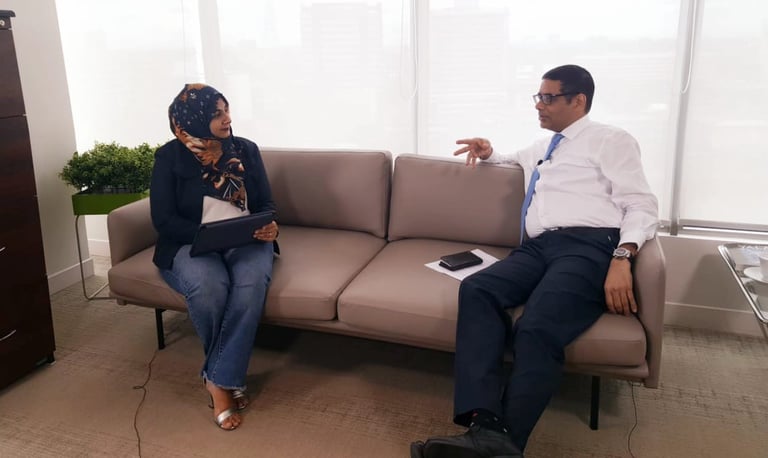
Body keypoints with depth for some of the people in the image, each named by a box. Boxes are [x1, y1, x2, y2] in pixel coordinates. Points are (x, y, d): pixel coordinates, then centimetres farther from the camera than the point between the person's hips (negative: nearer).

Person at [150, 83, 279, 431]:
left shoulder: (246, 150, 7)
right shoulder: (170, 156, -1)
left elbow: (266, 203, 9)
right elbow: (164, 220, -6)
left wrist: (268, 226, -14)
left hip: (245, 241, 2)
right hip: (190, 244, -2)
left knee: (253, 281, -34)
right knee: (208, 286, -36)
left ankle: (218, 379, -21)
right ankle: (229, 375, -11)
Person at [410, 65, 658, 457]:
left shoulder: (611, 140, 11)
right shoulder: (541, 148, 31)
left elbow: (642, 206, -1)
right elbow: (515, 159, 55)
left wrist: (622, 259, -20)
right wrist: (488, 153, 30)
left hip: (589, 246, -5)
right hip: (537, 248, 6)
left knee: (536, 330, -34)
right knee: (476, 289, -26)